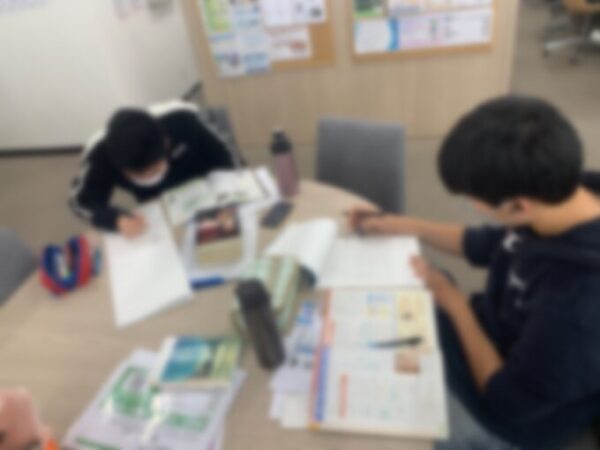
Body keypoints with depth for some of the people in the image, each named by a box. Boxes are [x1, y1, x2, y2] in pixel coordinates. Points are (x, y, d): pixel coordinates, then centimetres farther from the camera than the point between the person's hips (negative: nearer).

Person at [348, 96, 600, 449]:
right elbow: (483, 245, 4)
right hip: (493, 334, 7)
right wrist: (402, 225, 2)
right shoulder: (561, 197, -16)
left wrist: (455, 304, -16)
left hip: (515, 416, -6)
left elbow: (507, 400, -25)